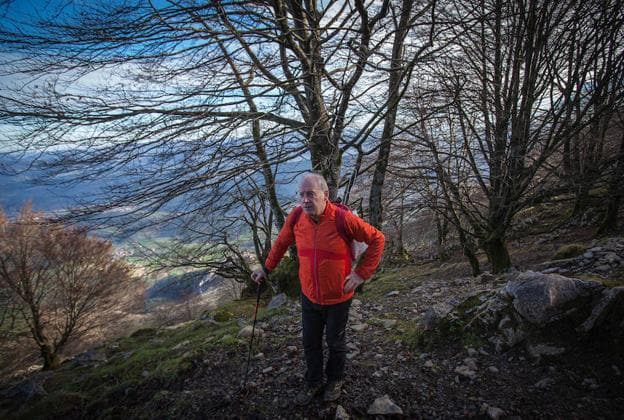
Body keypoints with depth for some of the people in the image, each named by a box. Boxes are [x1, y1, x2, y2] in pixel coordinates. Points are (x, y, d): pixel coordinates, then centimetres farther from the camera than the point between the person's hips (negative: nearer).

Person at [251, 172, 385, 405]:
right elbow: (281, 242, 8)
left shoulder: (343, 218, -24)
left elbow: (377, 239, -13)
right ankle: (313, 383, 43)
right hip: (309, 297, 3)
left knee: (335, 343, 20)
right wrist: (266, 268, 11)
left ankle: (335, 381, 46)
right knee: (310, 343, 18)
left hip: (338, 298, -3)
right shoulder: (296, 218, -12)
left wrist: (361, 273, -13)